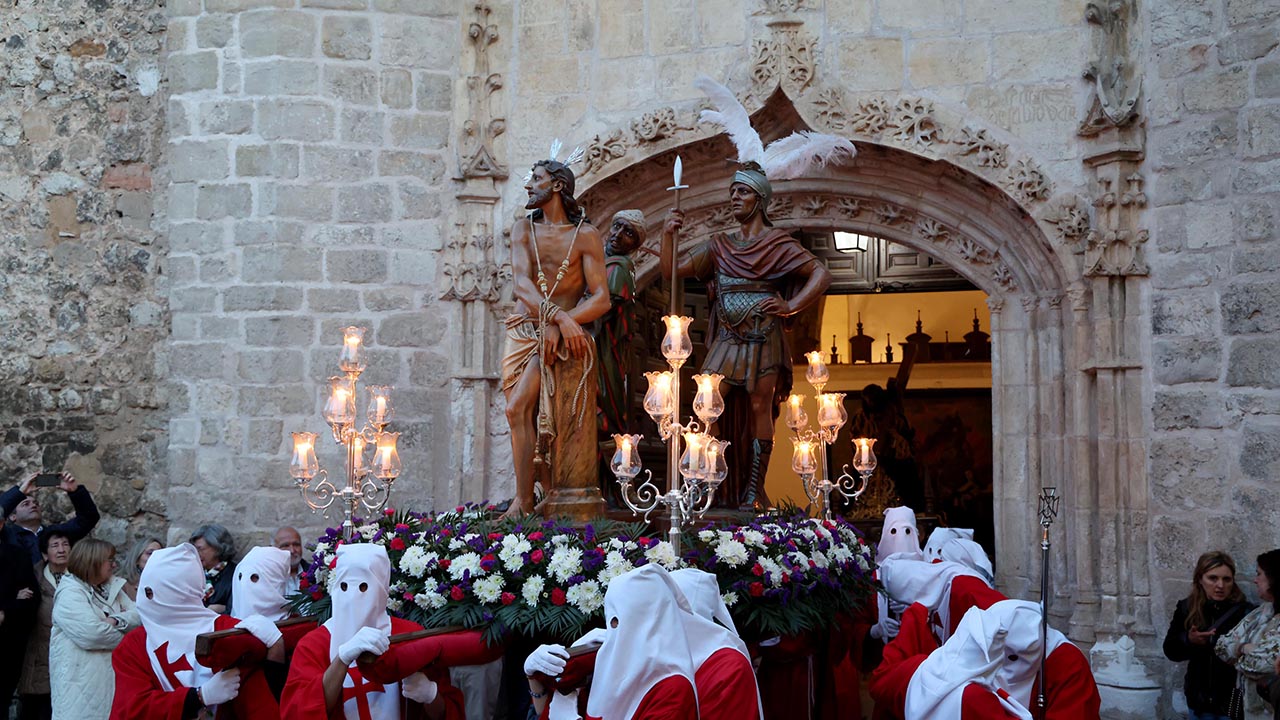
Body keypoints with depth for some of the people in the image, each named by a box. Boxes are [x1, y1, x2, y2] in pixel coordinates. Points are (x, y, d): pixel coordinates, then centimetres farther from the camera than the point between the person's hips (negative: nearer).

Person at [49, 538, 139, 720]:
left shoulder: (112, 588, 14)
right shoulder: (69, 593, -11)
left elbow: (139, 615, 4)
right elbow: (91, 634, -23)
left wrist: (116, 621, -15)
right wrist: (124, 637, -8)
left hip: (113, 674, 7)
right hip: (83, 678, -7)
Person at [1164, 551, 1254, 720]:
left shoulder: (1245, 611, -12)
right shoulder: (1186, 609, -1)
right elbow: (1170, 651, 4)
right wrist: (1188, 640, -14)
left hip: (1234, 701, -3)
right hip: (1200, 699, 4)